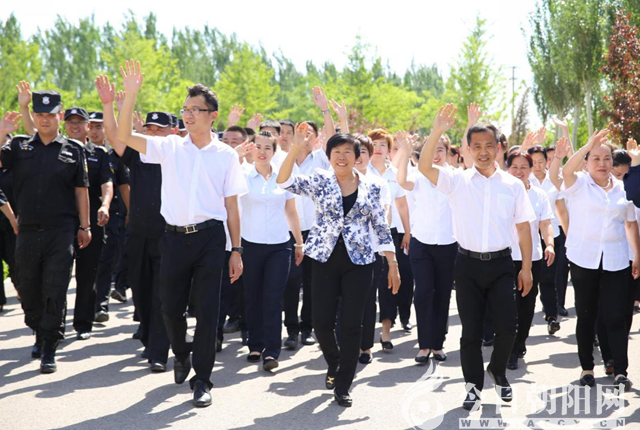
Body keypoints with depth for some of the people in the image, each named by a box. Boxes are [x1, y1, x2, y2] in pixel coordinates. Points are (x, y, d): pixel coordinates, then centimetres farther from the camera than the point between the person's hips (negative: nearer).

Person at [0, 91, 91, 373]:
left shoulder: (73, 151, 4)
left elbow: (81, 190, 7)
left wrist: (84, 227, 5)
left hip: (60, 233, -2)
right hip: (27, 231, 3)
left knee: (55, 293, -5)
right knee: (29, 290, 12)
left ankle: (49, 350, 0)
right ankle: (39, 335, 34)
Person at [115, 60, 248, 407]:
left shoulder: (226, 155, 2)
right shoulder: (170, 147, 5)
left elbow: (232, 207, 4)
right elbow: (124, 136, -5)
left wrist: (236, 251, 2)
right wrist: (130, 95, -14)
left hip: (210, 238, -2)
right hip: (175, 236, 2)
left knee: (207, 310, -1)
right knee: (171, 306, 11)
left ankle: (202, 379, 10)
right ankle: (181, 354, 40)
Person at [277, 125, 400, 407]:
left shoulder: (371, 188, 4)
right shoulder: (319, 182, 1)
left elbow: (381, 228, 7)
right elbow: (284, 182, -14)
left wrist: (393, 263, 3)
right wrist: (296, 148, -26)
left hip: (359, 262, 0)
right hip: (325, 260, 0)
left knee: (351, 324, -3)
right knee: (322, 322, -1)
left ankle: (342, 386, 11)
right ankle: (334, 363, 32)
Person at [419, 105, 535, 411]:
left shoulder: (513, 185, 4)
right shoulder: (458, 182, 0)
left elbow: (523, 227, 6)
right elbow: (424, 167, -14)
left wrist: (526, 268, 3)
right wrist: (436, 132, -24)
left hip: (501, 263, 1)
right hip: (468, 263, 0)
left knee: (507, 327, -2)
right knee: (471, 329, 5)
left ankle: (498, 370, 27)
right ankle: (474, 384, 21)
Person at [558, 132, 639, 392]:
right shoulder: (579, 184, 2)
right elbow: (567, 170, -21)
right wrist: (589, 145, -31)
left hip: (616, 261, 2)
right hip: (584, 260, -1)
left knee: (616, 317, -5)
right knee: (586, 316, 7)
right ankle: (587, 368, 17)